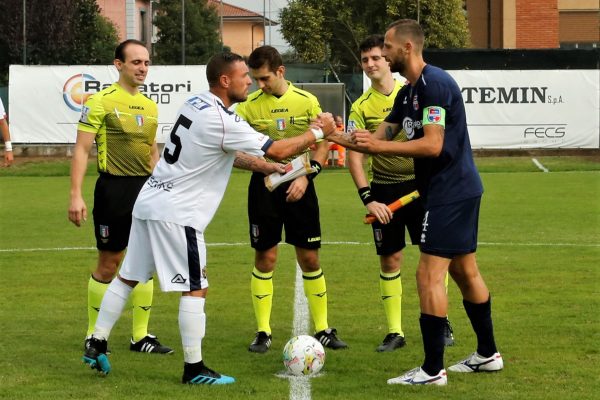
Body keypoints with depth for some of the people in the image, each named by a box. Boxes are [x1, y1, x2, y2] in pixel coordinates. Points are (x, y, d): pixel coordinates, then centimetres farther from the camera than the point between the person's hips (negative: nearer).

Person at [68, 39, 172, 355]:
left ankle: (141, 336, 14)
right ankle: (94, 335, 13)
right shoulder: (101, 101, -7)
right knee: (108, 264, 0)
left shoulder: (150, 106, 12)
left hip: (147, 189, 6)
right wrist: (76, 195, -16)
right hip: (114, 188, -6)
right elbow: (82, 149, -9)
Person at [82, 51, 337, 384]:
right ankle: (194, 369, 2)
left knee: (127, 278, 15)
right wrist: (317, 133, -1)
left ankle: (97, 346, 21)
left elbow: (230, 155, 21)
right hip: (177, 214, -9)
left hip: (149, 203, 9)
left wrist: (270, 168, 17)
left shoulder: (196, 104, 9)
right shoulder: (221, 121, -19)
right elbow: (276, 151, -14)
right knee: (196, 289, -2)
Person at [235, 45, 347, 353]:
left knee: (310, 258, 4)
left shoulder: (306, 101, -1)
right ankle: (263, 332, 9)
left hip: (298, 186, 0)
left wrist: (305, 176, -11)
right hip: (264, 186, 0)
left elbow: (322, 144, 2)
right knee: (265, 258, 0)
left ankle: (323, 329, 14)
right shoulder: (250, 105, -2)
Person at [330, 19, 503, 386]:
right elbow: (381, 138, 15)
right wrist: (338, 138, 5)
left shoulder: (434, 84, -18)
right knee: (464, 271, 17)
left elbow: (432, 145, -25)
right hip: (459, 190, 11)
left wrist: (378, 145, -24)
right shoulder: (408, 93, 13)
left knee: (429, 274, -10)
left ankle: (433, 370, -7)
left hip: (450, 192, -11)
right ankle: (488, 354, 27)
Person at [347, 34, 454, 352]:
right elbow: (354, 156, -6)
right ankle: (394, 332, 11)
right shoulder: (361, 107, -2)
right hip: (384, 189, 0)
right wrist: (367, 199, -16)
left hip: (420, 184, 0)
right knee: (389, 259, 2)